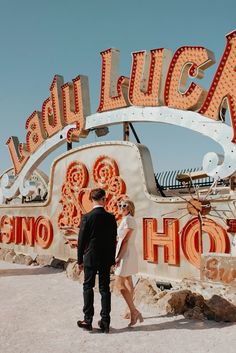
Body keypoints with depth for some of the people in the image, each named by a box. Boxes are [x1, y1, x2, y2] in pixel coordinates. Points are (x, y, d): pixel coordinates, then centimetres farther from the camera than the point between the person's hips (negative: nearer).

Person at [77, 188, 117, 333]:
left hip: (90, 258, -2)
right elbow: (114, 240, 3)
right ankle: (105, 321, 15)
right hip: (106, 259, 3)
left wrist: (80, 260, 4)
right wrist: (112, 259, 13)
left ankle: (88, 320, 14)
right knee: (105, 289, 9)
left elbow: (81, 240, -7)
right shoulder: (111, 218, -2)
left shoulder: (87, 217, -10)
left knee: (88, 287, 11)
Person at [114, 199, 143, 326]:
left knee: (119, 284, -8)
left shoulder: (128, 219, -17)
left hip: (126, 254, -10)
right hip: (127, 253, 10)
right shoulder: (126, 220, 12)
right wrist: (118, 255, 17)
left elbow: (125, 240, -21)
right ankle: (131, 311, 22)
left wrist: (118, 257, -20)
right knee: (127, 282, 14)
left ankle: (134, 311, -5)